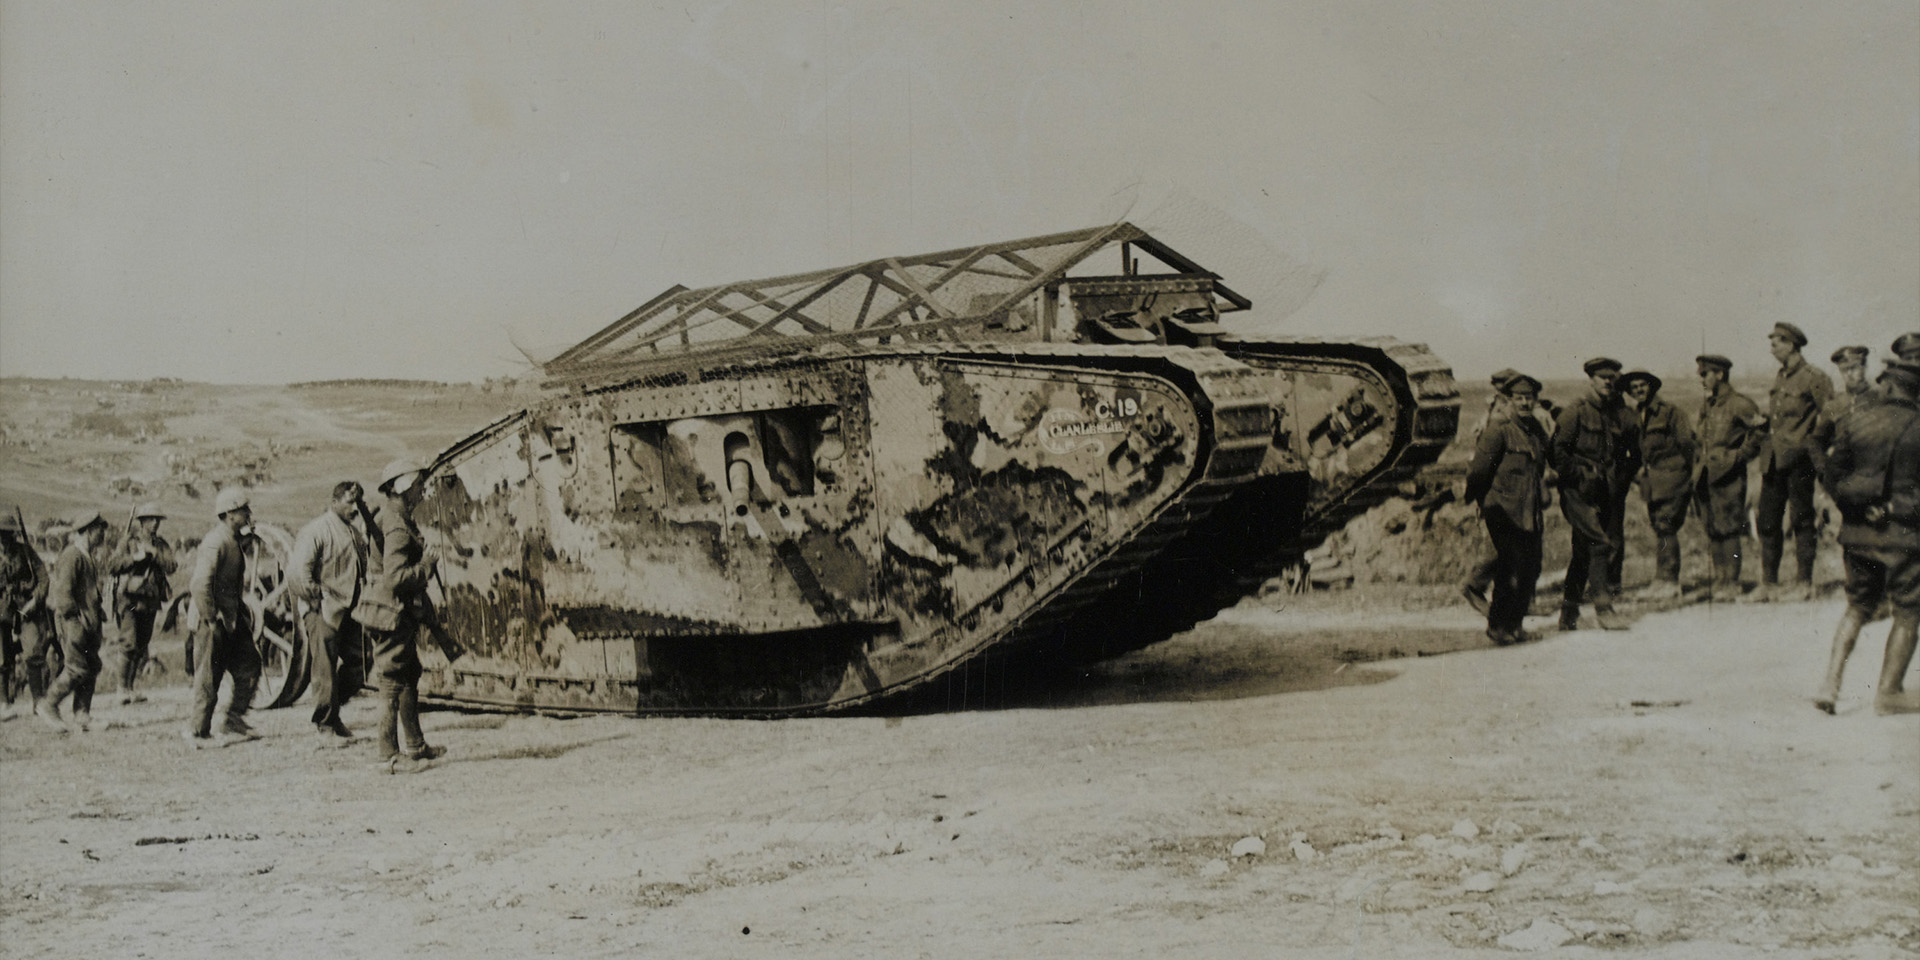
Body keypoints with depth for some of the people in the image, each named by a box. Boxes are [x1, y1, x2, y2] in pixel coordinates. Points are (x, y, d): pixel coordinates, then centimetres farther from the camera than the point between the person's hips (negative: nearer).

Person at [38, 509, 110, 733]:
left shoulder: (88, 557, 18)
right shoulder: (71, 556, -13)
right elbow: (63, 591, -19)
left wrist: (97, 615, 17)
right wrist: (76, 616, -19)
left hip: (89, 622, 9)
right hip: (73, 622, -9)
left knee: (92, 668, 5)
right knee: (77, 669, -9)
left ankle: (82, 716, 8)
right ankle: (47, 706, 5)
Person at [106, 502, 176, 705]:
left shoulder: (161, 545, 11)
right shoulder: (128, 542, 2)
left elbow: (171, 567, -4)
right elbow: (111, 566, -7)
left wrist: (154, 553, -15)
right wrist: (134, 557, -15)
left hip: (149, 602, 5)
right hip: (129, 599, -5)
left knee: (142, 646, 8)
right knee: (129, 644, -13)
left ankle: (130, 688, 17)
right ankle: (123, 688, -7)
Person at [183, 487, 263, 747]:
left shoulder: (234, 540, 11)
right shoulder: (215, 542, -19)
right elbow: (200, 585, -26)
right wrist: (212, 621, -22)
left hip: (232, 620, 9)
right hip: (214, 621, -9)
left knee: (249, 668, 8)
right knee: (209, 679, 0)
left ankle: (233, 726, 16)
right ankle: (198, 732, 12)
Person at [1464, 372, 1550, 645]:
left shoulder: (1538, 432, 13)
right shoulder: (1498, 431, -9)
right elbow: (1477, 471, -6)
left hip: (1530, 516, 7)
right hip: (1505, 513, -7)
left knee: (1531, 569, 5)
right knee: (1511, 570, -11)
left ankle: (1515, 623, 19)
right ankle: (1497, 625, 2)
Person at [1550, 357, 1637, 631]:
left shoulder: (1622, 415, 12)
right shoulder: (1575, 412, -3)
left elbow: (1634, 455, 22)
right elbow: (1556, 452, -6)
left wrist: (1621, 480, 8)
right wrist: (1578, 476, -11)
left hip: (1610, 494, 5)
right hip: (1580, 493, -5)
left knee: (1583, 552, 9)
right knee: (1599, 544, -17)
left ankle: (1569, 611, 18)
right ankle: (1602, 606, -15)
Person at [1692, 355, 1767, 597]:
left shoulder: (1738, 404, -9)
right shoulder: (1706, 405, 15)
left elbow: (1761, 429, -8)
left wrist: (1742, 454, -8)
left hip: (1728, 476, -8)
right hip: (1706, 476, 8)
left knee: (1728, 530, -7)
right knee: (1712, 530, 9)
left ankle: (1732, 583, -3)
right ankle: (1719, 580, 16)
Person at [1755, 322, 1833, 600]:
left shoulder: (1813, 379, -7)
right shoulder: (1779, 379, 16)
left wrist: (1818, 457, -9)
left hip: (1798, 460, -7)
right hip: (1773, 460, 7)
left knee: (1801, 520, -1)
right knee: (1767, 520, 6)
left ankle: (1804, 583, 6)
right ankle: (1769, 582, 13)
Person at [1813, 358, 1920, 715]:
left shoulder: (1855, 420, 0)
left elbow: (1832, 476, 4)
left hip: (1858, 530, 4)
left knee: (1857, 608, 17)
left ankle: (1830, 683, 8)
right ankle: (1888, 691, 14)